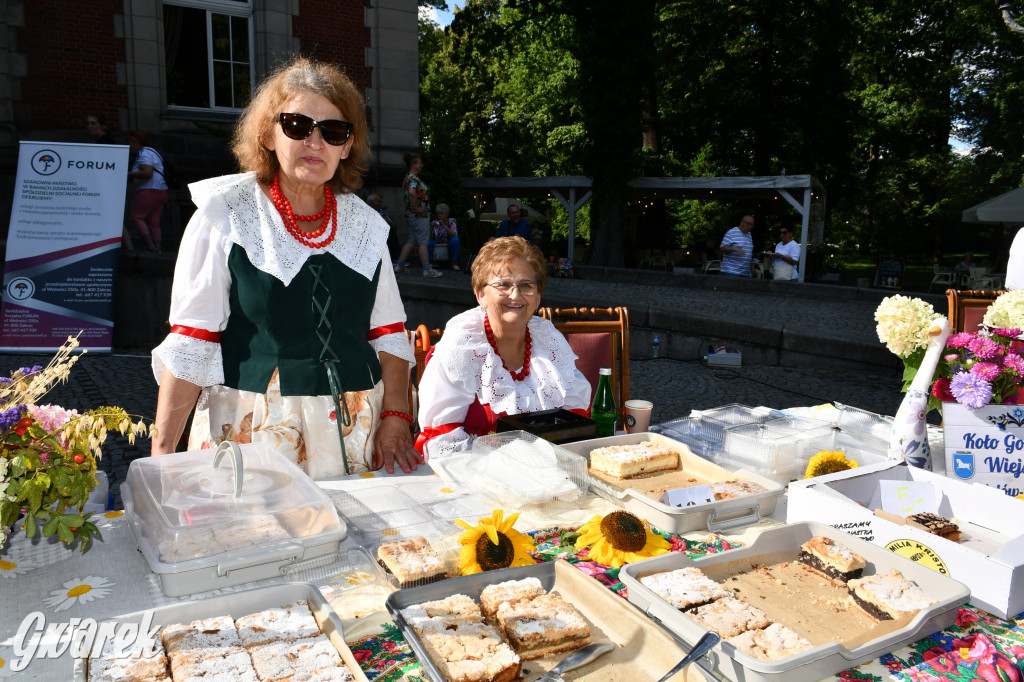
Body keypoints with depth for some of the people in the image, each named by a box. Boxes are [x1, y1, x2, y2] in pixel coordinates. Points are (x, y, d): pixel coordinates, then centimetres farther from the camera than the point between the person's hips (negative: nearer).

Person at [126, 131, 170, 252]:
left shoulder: (144, 154, -11)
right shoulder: (151, 152, 22)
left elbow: (147, 173, -23)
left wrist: (129, 174, -14)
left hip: (150, 191, -10)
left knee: (136, 217, -4)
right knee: (154, 222, 9)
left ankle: (151, 245, -14)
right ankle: (157, 249, 5)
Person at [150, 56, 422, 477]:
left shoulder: (364, 223, 8)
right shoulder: (224, 216, -2)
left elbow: (388, 335, 10)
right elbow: (189, 345, -5)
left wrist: (395, 418, -1)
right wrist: (162, 454, -10)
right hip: (249, 437, -3)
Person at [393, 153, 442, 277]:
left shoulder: (408, 178, 14)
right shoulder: (414, 178, -17)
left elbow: (404, 192, 30)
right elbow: (412, 192, -36)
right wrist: (417, 207, -25)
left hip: (411, 215, 10)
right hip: (420, 216, -10)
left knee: (412, 241, 15)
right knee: (423, 243, -3)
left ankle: (399, 265, 17)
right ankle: (427, 270, 2)